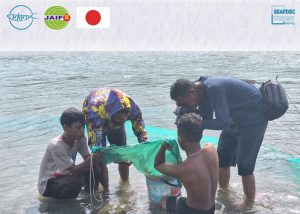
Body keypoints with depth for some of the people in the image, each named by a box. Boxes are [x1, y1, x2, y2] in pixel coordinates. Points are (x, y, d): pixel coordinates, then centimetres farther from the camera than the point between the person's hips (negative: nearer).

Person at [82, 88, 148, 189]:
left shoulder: (131, 107, -39)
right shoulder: (96, 110, -48)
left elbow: (140, 131, -29)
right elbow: (95, 143, -51)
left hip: (115, 124, 3)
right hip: (96, 121, -3)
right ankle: (104, 188, 0)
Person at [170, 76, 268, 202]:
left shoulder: (213, 89, -34)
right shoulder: (202, 92, -5)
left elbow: (223, 123, -35)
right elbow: (206, 118, -2)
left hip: (254, 119, -9)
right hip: (236, 118, 9)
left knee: (244, 166, -9)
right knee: (222, 159, 14)